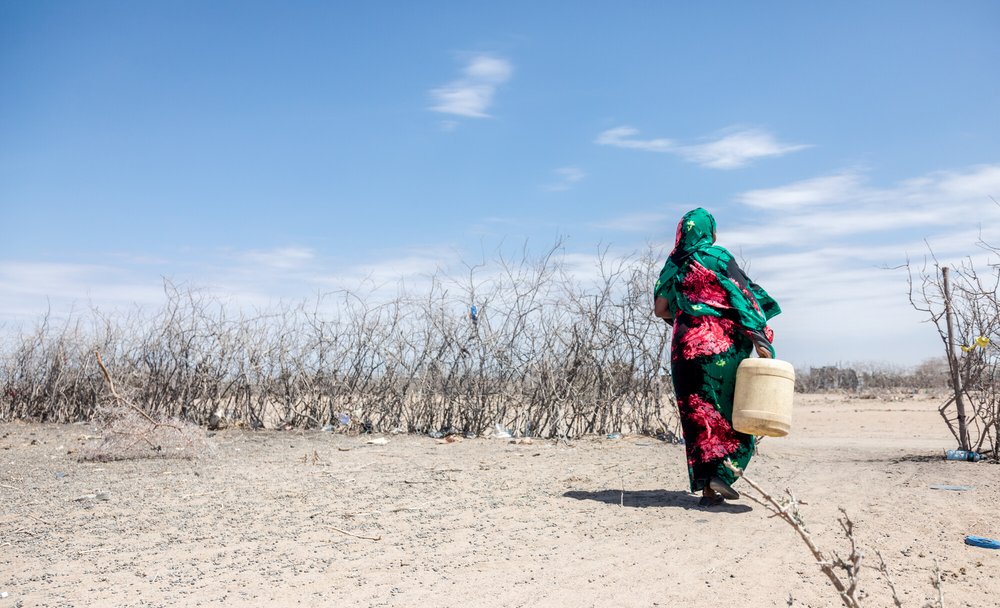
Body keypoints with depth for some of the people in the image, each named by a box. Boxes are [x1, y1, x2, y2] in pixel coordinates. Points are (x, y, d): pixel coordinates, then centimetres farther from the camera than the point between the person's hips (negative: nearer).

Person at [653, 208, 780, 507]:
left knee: (697, 414, 6)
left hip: (686, 344, 3)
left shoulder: (673, 264, 10)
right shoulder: (718, 257, -1)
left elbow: (660, 310, 11)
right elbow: (742, 296, -9)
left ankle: (706, 485, 6)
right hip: (723, 343, -3)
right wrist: (760, 339, -11)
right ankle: (721, 473, -3)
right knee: (733, 411, 10)